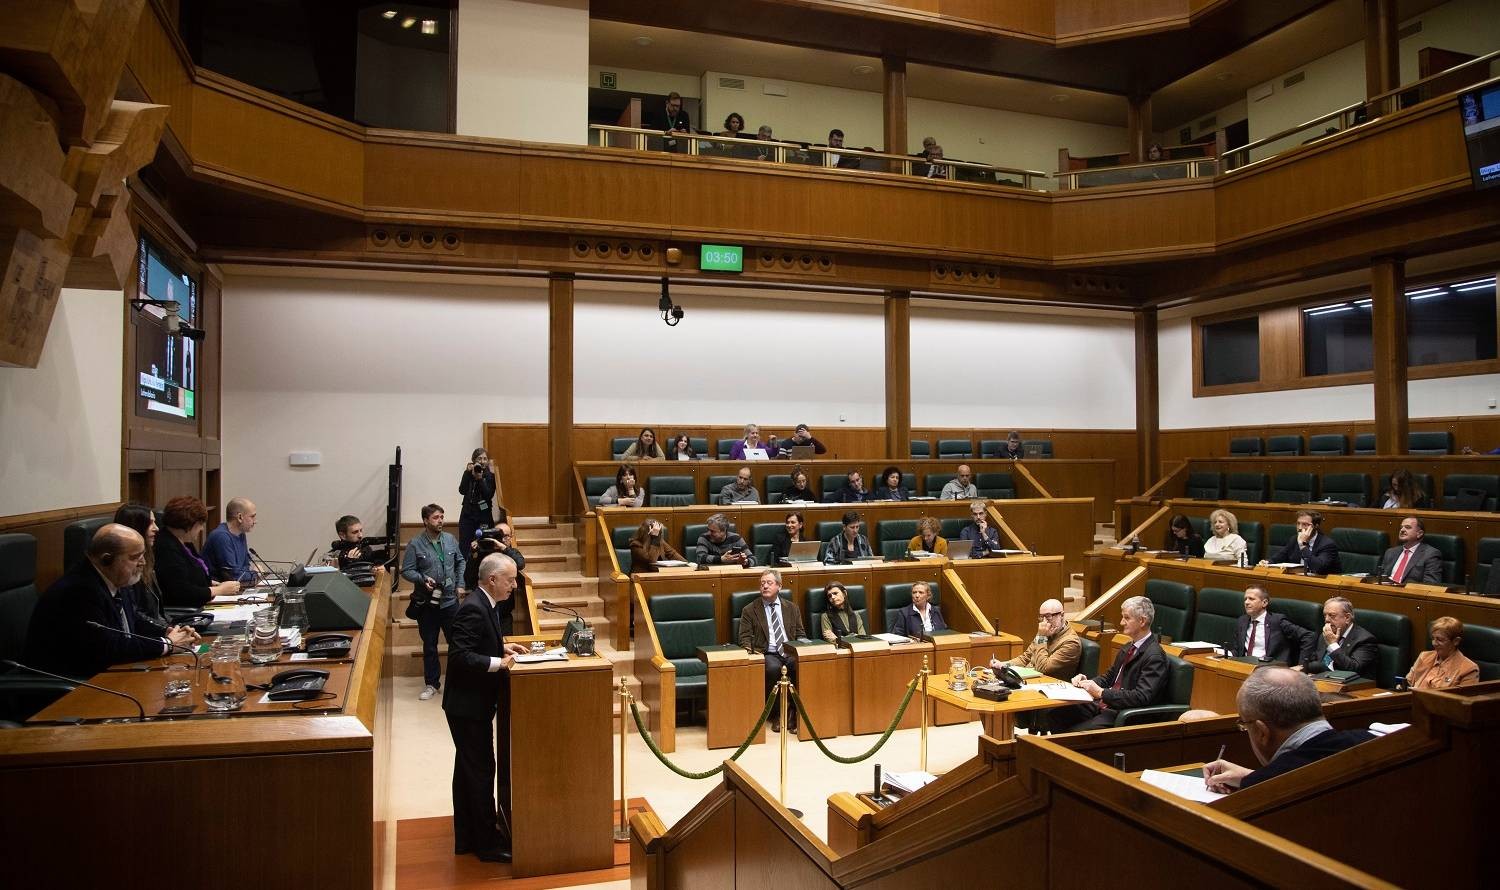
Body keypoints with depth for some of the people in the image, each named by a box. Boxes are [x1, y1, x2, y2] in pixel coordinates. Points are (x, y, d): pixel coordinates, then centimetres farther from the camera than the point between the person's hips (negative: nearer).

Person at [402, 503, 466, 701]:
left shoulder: (450, 540, 2)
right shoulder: (415, 544, -8)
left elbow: (460, 562, 14)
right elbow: (406, 571, -6)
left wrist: (460, 584, 7)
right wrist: (423, 579, -23)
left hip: (450, 601, 2)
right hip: (427, 603, -2)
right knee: (429, 646, 10)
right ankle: (431, 684, 23)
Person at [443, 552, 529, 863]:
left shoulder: (482, 605, 7)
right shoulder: (473, 609, -23)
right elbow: (460, 656, -28)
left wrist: (502, 646, 7)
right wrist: (499, 662, -25)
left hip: (472, 703, 10)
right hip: (468, 705, -10)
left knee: (468, 770, 17)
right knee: (482, 770, 1)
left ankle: (467, 839, 29)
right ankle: (487, 842, 14)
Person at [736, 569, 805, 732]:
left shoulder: (792, 608, 19)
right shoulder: (749, 610, 11)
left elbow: (800, 634, 18)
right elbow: (745, 638, 6)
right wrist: (750, 652, -15)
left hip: (791, 653, 2)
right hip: (767, 655, -2)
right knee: (773, 668, -37)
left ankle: (793, 714, -17)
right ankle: (777, 714, -17)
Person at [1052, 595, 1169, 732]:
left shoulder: (1154, 656, -16)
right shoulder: (1128, 648, 14)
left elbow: (1141, 697, -24)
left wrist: (1101, 692, -24)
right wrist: (1088, 681, 2)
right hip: (1103, 705, 9)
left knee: (1075, 732, -26)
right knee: (1055, 715, -7)